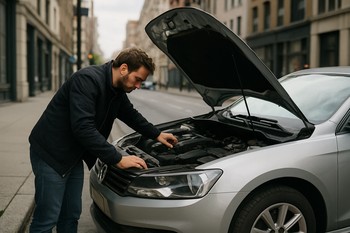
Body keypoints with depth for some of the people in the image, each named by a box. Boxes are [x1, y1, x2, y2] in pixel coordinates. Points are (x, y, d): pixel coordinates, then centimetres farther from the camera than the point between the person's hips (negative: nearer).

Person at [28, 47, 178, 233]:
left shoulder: (117, 90, 2)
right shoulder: (87, 79, -25)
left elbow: (131, 115, 22)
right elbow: (83, 127, -32)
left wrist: (156, 134, 19)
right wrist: (118, 159, -29)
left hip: (74, 156, 9)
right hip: (50, 153, -8)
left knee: (71, 216, 12)